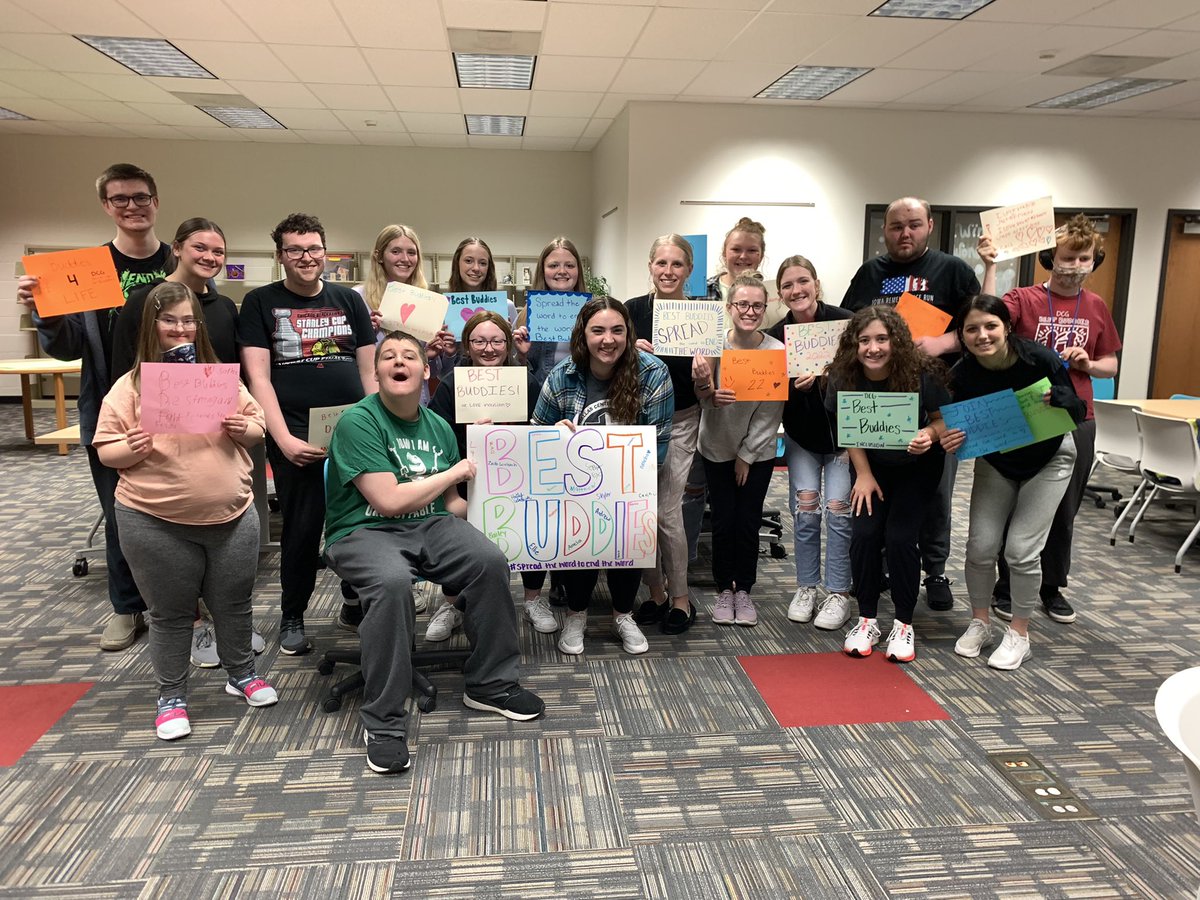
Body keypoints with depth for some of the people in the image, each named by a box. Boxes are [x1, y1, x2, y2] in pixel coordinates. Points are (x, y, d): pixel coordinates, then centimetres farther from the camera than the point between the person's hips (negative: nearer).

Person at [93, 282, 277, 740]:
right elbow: (105, 450, -1)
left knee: (234, 602, 15)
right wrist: (131, 450, -21)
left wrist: (244, 428, -12)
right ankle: (171, 696, 27)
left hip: (233, 516, 2)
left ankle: (241, 674, 36)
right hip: (156, 524, -2)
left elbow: (258, 424, 10)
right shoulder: (129, 386, -1)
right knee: (170, 612, 10)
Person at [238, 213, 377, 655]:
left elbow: (369, 370, 11)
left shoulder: (348, 299, 12)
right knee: (302, 527, 2)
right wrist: (284, 438, -14)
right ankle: (292, 617, 22)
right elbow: (257, 377, -3)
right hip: (295, 437, -2)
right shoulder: (260, 303, 4)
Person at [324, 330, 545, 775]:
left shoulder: (438, 427, 11)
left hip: (429, 526, 5)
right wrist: (456, 471, -7)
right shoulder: (357, 421, -9)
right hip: (364, 532, -5)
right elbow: (390, 500, -17)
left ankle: (490, 684, -2)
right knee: (392, 582, -37)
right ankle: (383, 722, -22)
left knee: (490, 560, -22)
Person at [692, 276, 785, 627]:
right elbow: (705, 401, -9)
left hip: (758, 451, 0)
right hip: (717, 448, 0)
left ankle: (744, 590, 21)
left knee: (749, 522, 3)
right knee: (723, 521, 3)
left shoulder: (777, 351, -13)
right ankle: (724, 590, 21)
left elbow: (771, 412, -9)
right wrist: (709, 394, -33)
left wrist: (747, 455, -8)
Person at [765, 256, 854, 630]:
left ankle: (838, 594, 6)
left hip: (842, 433, -2)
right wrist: (796, 384, -22)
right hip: (802, 436, 2)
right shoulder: (777, 335, -6)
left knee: (837, 508, -7)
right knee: (805, 505, -4)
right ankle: (806, 588, 12)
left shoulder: (843, 321, -14)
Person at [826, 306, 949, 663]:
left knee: (900, 537, -16)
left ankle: (904, 624, 5)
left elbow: (943, 419, -11)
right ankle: (867, 619, 6)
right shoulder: (844, 377, -18)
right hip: (873, 465, 2)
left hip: (918, 465, -2)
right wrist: (864, 474, -11)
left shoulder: (922, 374, -24)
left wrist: (930, 435, -33)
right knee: (864, 534, -15)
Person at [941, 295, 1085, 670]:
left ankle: (1019, 633, 11)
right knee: (981, 544, -6)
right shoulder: (962, 375, -20)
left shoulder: (1039, 359, -27)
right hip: (995, 462, 2)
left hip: (1048, 459, -2)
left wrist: (1053, 397, -40)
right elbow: (961, 427, -10)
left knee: (1022, 547, -10)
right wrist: (951, 440, -34)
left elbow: (1078, 412, -18)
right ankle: (979, 622, 17)